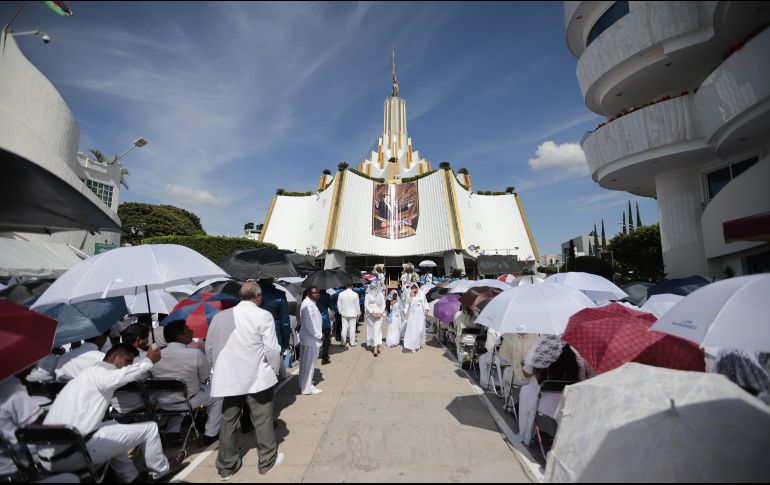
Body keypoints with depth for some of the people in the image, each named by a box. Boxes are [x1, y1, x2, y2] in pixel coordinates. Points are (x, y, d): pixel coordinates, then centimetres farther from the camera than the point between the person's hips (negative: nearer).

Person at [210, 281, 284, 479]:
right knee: (263, 421, 11)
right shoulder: (263, 316, -13)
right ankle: (268, 461, 27)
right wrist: (275, 371, 2)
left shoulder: (220, 317, 3)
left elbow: (209, 346, 12)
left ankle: (226, 466, 31)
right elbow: (272, 349, -14)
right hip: (257, 378, -4)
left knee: (228, 422, 17)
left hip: (228, 379, 5)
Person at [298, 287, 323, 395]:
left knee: (305, 363, 21)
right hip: (310, 339, -10)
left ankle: (304, 384, 36)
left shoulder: (310, 303, 11)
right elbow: (309, 323, -29)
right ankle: (307, 388, 15)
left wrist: (319, 333, 9)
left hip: (307, 337, 10)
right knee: (309, 363, 2)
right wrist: (319, 335, -19)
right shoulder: (308, 304, -22)